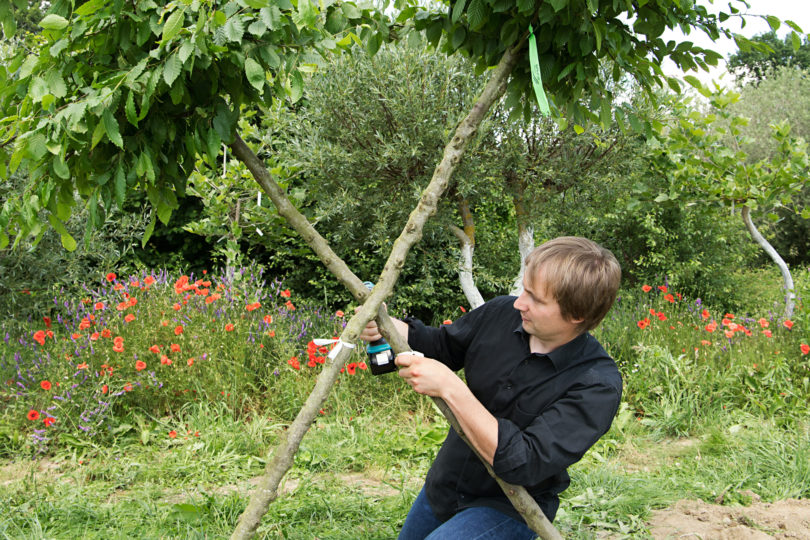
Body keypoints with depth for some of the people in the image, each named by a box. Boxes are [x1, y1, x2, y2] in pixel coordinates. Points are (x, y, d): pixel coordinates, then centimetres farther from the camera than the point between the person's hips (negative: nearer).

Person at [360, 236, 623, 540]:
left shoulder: (598, 385, -27)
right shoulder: (502, 313, -11)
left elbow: (524, 464, -33)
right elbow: (440, 345, 8)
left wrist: (449, 387, -36)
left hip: (509, 509, -6)